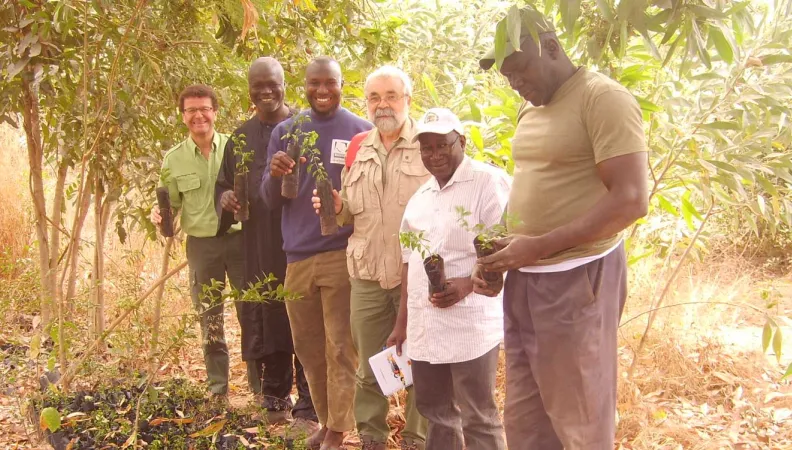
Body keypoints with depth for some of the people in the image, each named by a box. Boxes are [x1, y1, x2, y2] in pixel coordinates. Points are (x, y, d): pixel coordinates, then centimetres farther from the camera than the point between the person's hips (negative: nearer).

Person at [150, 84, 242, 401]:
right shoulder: (174, 159, 3)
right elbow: (171, 205, 9)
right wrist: (159, 215, -12)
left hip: (240, 238, -2)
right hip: (201, 244, 2)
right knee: (209, 319, 11)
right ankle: (218, 388, 24)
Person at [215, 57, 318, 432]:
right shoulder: (241, 138, 15)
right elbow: (223, 184, 20)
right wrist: (225, 198, -3)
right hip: (258, 246, 4)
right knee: (265, 321, 10)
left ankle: (307, 408, 7)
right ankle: (274, 399, 24)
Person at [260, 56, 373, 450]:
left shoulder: (361, 131, 0)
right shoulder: (285, 132, 8)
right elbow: (270, 201, 6)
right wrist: (274, 175, -16)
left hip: (342, 253, -4)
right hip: (297, 255, 4)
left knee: (340, 348, 0)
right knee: (308, 348, 12)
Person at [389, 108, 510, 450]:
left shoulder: (488, 181, -7)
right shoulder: (420, 197, 16)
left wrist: (467, 284, -27)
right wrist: (402, 321, 16)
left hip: (471, 324, -7)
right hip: (424, 324, 7)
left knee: (478, 418, 3)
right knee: (434, 410, 17)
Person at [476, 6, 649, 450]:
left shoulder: (603, 98, -11)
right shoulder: (530, 112, 15)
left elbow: (631, 200, -18)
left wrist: (538, 247, -21)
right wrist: (499, 253, 5)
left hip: (576, 279, -8)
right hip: (524, 279, 8)